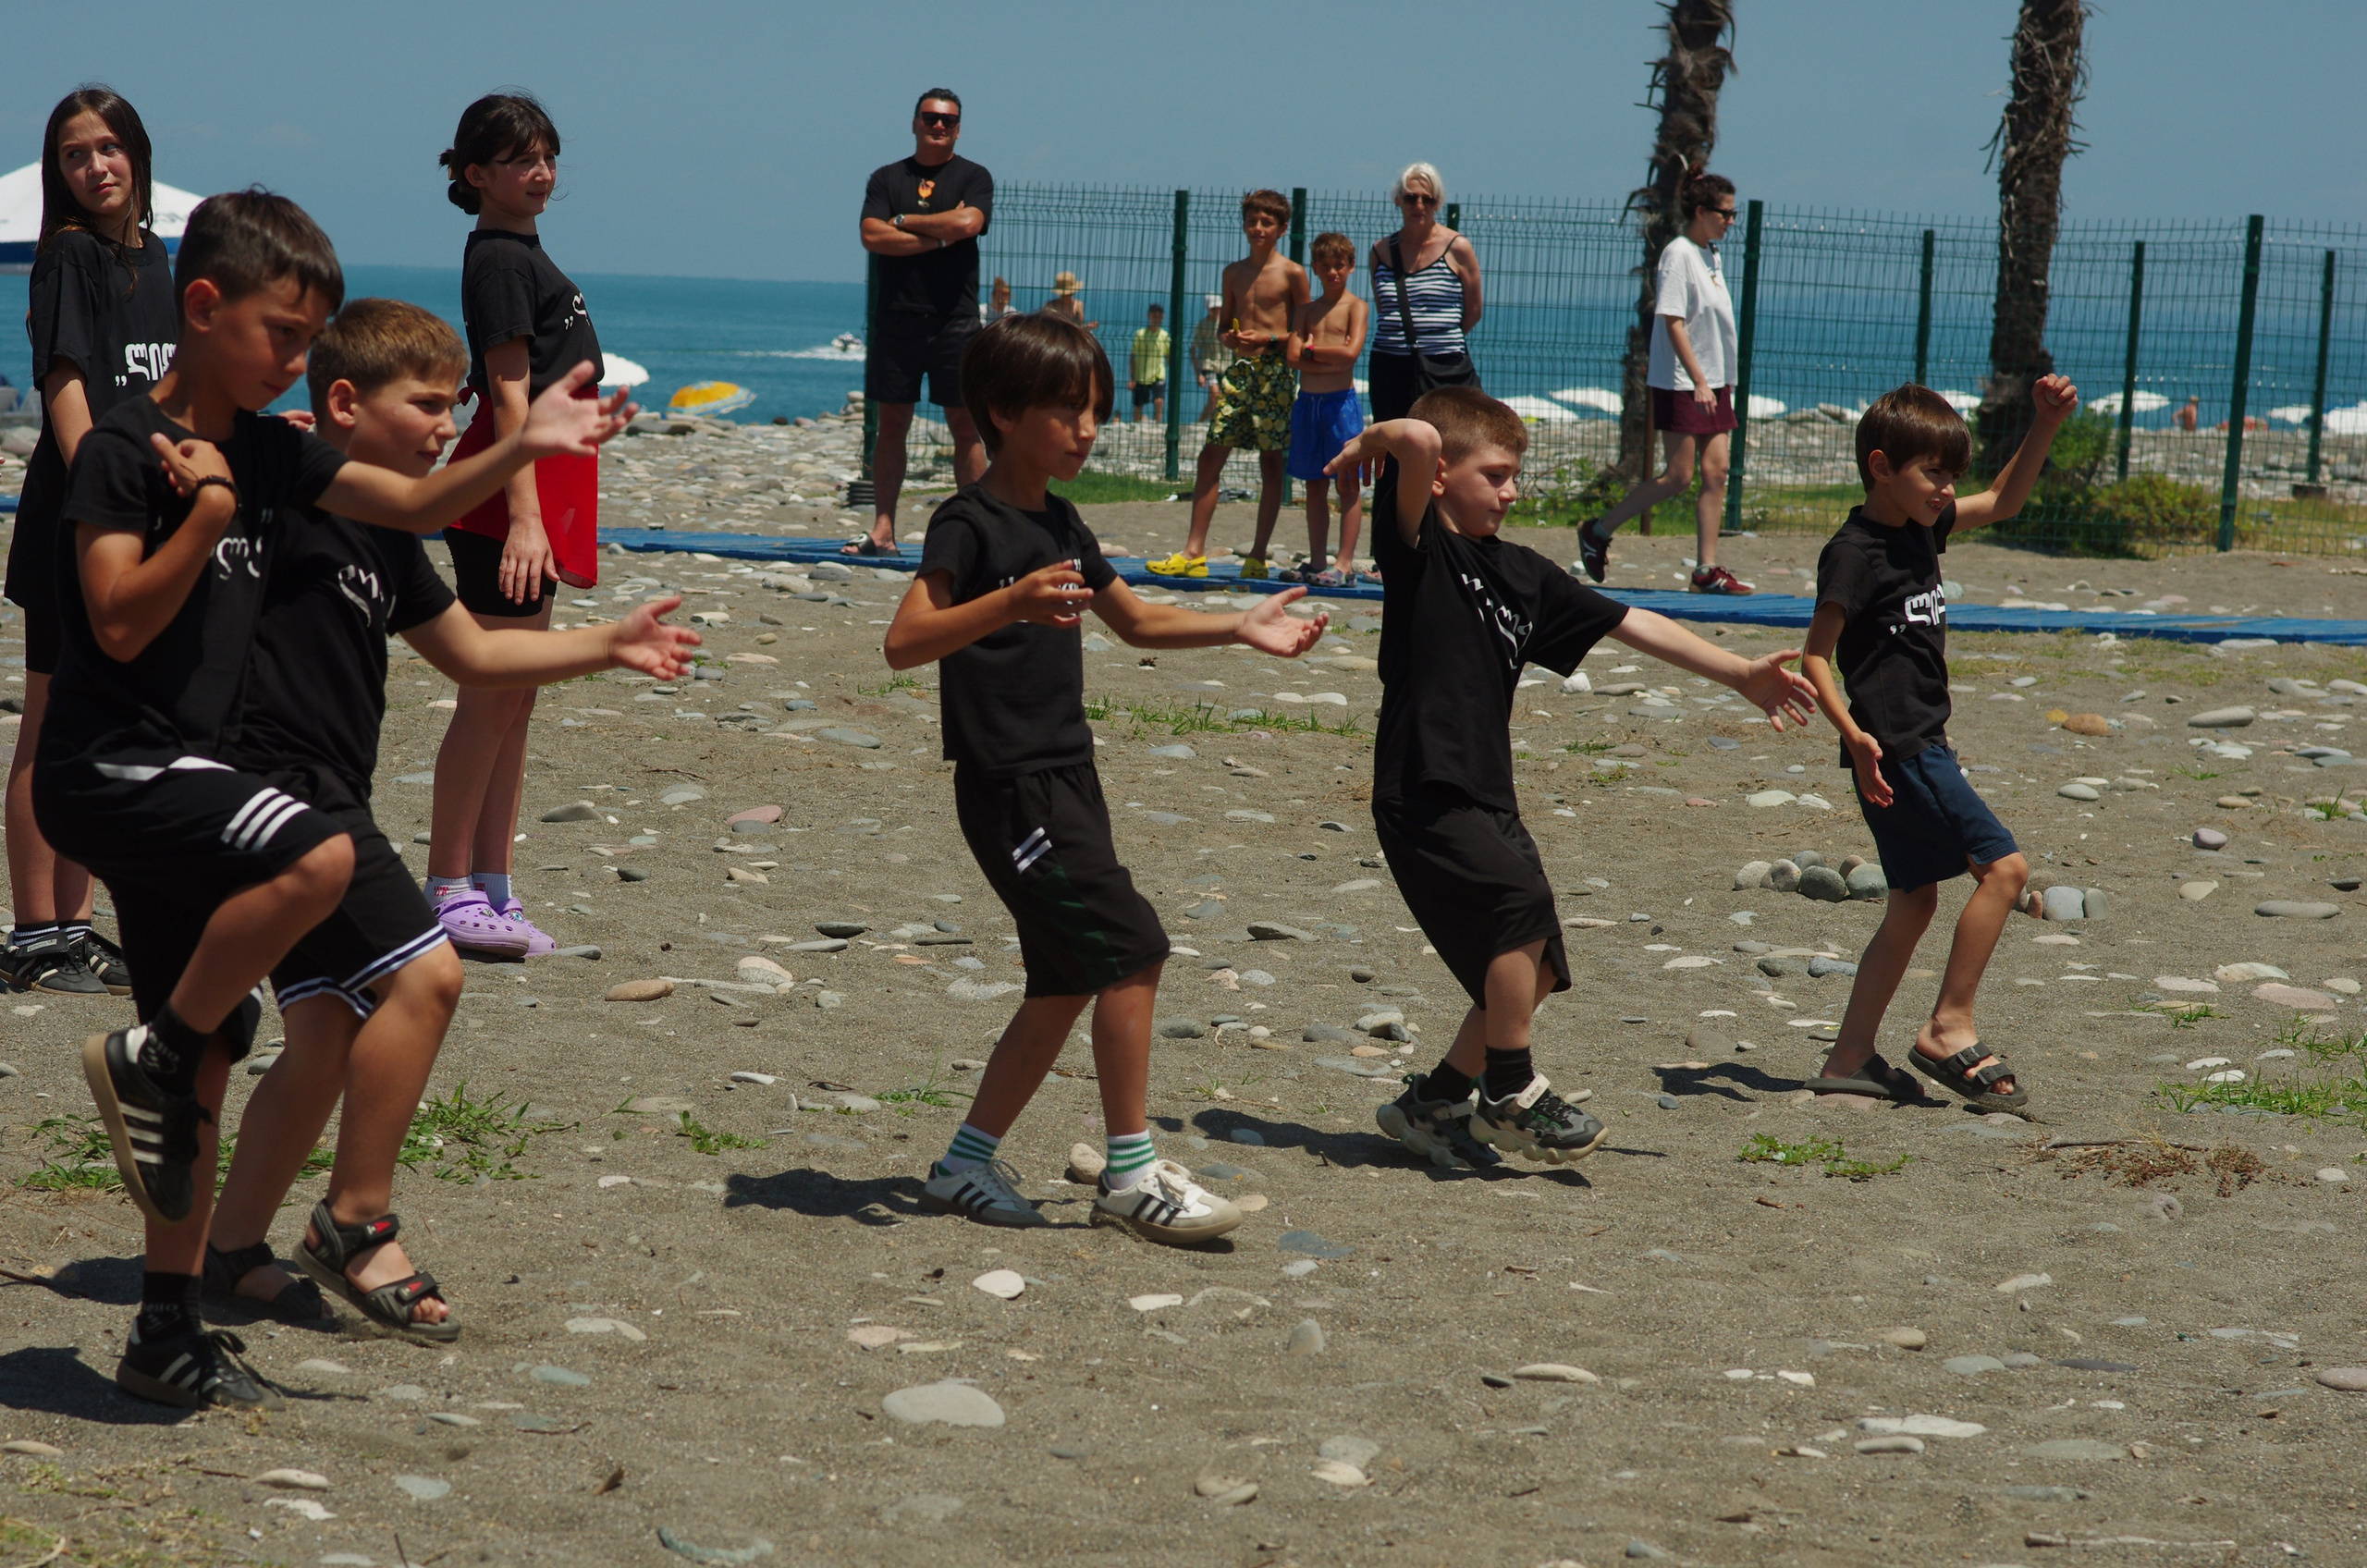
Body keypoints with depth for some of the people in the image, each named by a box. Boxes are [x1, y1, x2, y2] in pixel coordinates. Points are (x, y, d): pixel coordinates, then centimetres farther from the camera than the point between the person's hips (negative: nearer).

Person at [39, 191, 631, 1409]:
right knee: (315, 856, -31)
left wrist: (522, 446, -4)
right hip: (107, 770, -8)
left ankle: (168, 1333, 16)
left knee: (207, 1053, 9)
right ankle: (149, 1060, -12)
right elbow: (121, 623, -18)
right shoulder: (125, 450, -12)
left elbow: (413, 504, 10)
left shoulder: (270, 454, 11)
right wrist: (210, 511, -22)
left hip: (180, 775, 8)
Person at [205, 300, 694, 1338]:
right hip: (278, 782, -10)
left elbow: (469, 654, 27)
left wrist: (607, 647, 20)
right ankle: (357, 1224, -6)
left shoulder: (385, 534, 17)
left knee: (327, 1037, 11)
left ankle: (230, 1250, 20)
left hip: (323, 797, 10)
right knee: (422, 973, -15)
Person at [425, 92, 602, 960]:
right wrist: (524, 514, -24)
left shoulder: (524, 254, 18)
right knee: (490, 697, -8)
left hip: (541, 494, 10)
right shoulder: (498, 260, -11)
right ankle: (449, 891, -5)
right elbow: (509, 392, -18)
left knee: (516, 698, 10)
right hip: (508, 496, -10)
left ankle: (492, 889, 14)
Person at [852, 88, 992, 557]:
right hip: (897, 319, 2)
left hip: (955, 321, -2)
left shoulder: (973, 178, 6)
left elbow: (968, 223, -14)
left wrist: (904, 222, -5)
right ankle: (882, 529, 6)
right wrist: (940, 235, -10)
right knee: (892, 425, 4)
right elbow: (872, 236, -4)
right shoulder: (887, 178, 11)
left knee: (965, 427, -2)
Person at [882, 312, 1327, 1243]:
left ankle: (968, 1164, 19)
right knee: (1130, 948, -14)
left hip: (1066, 775, 9)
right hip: (1010, 783, -9)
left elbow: (1136, 622, 29)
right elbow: (904, 642, -25)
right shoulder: (971, 526, -12)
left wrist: (1240, 629, 18)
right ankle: (1131, 1174, -6)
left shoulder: (1059, 526, 15)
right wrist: (1010, 605, -38)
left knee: (1068, 982, 10)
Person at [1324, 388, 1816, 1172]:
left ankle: (1429, 1103, 23)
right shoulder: (1419, 548, -7)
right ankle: (1511, 1092, -11)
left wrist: (1739, 674, 16)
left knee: (1535, 969, 7)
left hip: (1489, 800, 8)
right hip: (1424, 794, -8)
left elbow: (1631, 623, 17)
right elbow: (1421, 441, -25)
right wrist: (1370, 443, -6)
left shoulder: (1523, 574, 15)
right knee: (1522, 903, -26)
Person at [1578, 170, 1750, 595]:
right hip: (1681, 384, -8)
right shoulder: (1679, 253, -12)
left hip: (1713, 382, 8)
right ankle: (1598, 532, 7)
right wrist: (1698, 380, -22)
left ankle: (1707, 569, 1)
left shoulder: (1711, 255, 14)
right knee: (1679, 477, -7)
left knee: (1716, 470, 1)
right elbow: (1673, 322, -17)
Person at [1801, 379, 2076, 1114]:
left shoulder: (1921, 526, 11)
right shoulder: (1855, 553, -14)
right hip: (1894, 751, -10)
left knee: (1914, 902, 12)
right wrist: (1853, 734, -27)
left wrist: (2045, 426, 10)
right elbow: (1816, 655, -16)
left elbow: (2003, 501, 23)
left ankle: (1850, 1058, 15)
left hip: (1923, 745, 10)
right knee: (2003, 866, -12)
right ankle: (1949, 1029, -6)